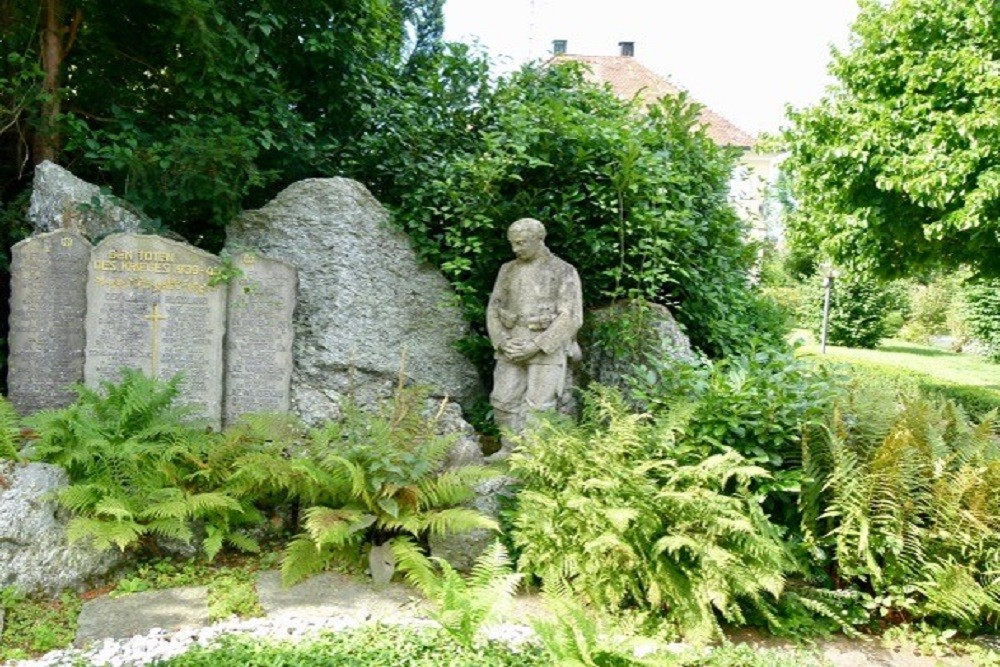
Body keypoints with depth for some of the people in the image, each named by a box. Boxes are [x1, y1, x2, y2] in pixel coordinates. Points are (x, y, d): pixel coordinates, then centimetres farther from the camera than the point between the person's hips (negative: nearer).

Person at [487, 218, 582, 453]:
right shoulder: (508, 270, 9)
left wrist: (535, 346, -19)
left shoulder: (564, 272, -6)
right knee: (503, 401, 2)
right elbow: (494, 310, 8)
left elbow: (570, 318, -13)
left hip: (548, 348, -4)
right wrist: (503, 343, -9)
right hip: (513, 347, 5)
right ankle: (510, 450, 17)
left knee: (537, 407, -8)